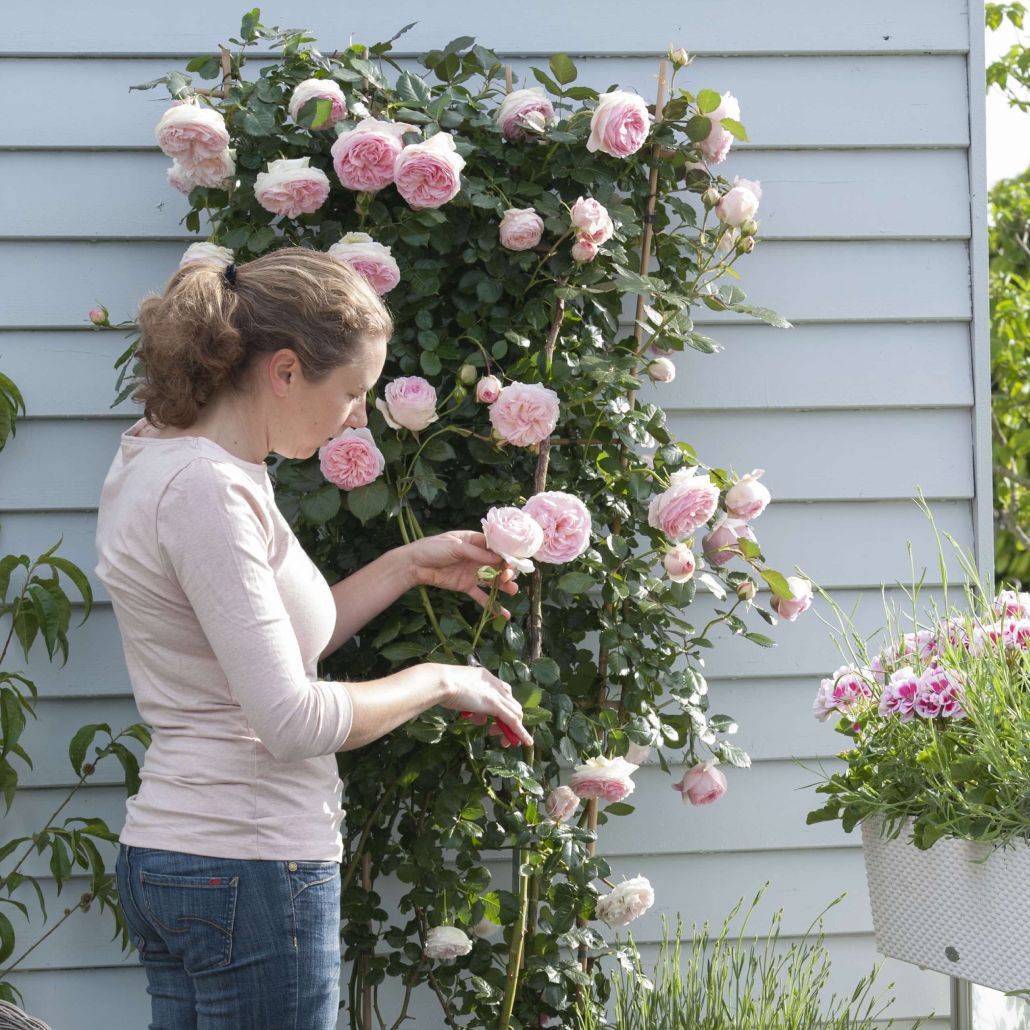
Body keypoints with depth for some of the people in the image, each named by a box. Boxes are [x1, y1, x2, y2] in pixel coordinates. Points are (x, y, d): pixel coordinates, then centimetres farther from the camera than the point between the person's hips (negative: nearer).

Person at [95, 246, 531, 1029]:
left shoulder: (163, 458, 11)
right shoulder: (206, 491, -20)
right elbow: (293, 721, -22)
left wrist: (408, 567, 14)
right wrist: (437, 682, -8)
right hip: (250, 873, -10)